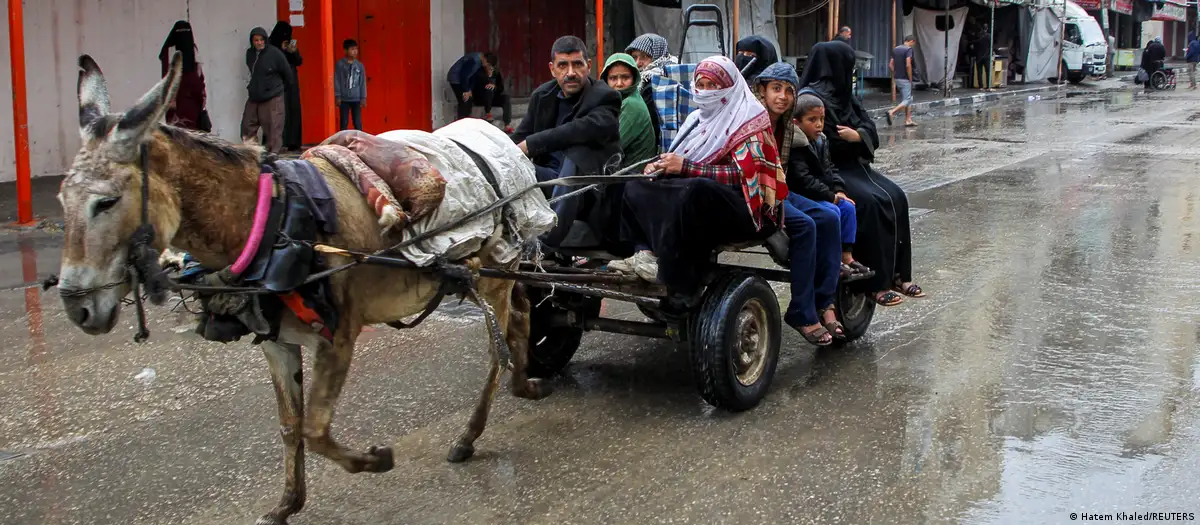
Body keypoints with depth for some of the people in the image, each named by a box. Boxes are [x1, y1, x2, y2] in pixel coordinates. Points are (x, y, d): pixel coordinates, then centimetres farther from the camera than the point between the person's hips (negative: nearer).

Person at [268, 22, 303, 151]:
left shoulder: (290, 43, 12)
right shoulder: (270, 44, -2)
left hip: (291, 82, 5)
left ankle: (292, 143, 3)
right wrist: (281, 50, -12)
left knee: (293, 111, 1)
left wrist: (294, 51, -7)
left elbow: (299, 62, 11)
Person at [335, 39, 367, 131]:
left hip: (356, 99, 1)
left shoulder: (360, 65, 3)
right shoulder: (340, 64, -3)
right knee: (344, 123, 5)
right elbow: (337, 81, -2)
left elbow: (363, 82, 5)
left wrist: (363, 98, 2)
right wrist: (337, 96, -6)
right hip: (344, 99, -1)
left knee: (358, 123, 3)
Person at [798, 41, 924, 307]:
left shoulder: (842, 93, 14)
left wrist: (857, 135, -14)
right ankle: (876, 282, -22)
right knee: (869, 202, -26)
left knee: (895, 197, -8)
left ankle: (897, 273, -5)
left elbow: (869, 127, 8)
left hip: (852, 164, 9)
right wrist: (858, 137, -8)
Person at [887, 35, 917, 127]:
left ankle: (908, 120, 14)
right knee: (906, 100, -4)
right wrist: (910, 79, -13)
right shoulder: (908, 49, -13)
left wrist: (896, 74, 14)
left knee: (909, 99, 15)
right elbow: (908, 65, -22)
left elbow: (890, 65, 11)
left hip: (897, 78, 8)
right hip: (905, 79, -8)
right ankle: (891, 112, -21)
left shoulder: (895, 49, 11)